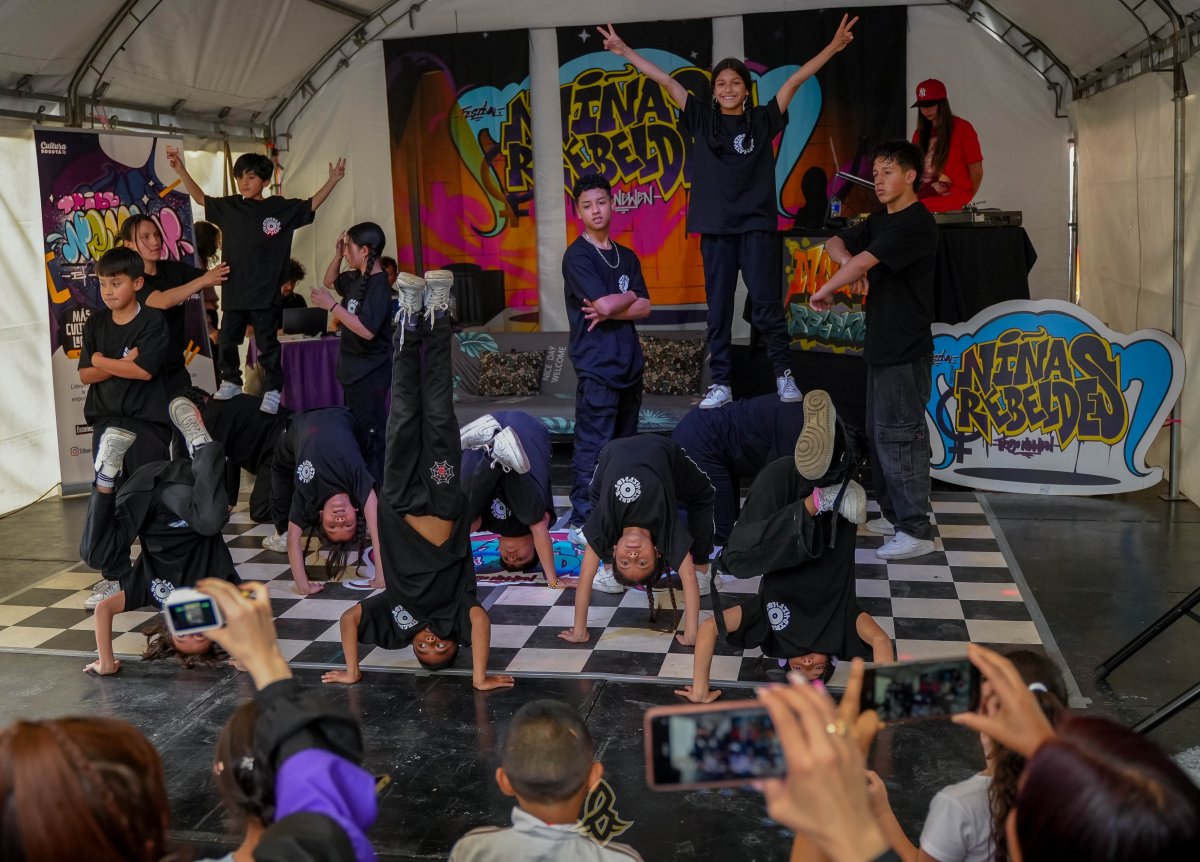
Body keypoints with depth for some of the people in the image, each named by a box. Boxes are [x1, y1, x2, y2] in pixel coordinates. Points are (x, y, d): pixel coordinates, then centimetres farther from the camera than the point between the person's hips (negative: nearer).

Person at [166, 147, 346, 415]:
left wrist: (333, 180, -6)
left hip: (266, 293, -3)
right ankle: (230, 382, 31)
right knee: (227, 341, 14)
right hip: (234, 290, 4)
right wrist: (180, 169, 0)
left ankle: (273, 391, 13)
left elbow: (312, 205, 4)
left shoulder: (281, 208, -1)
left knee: (268, 345, 3)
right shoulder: (229, 207, 5)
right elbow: (200, 197, 10)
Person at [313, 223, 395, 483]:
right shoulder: (357, 278, 7)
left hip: (371, 374, -10)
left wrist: (332, 305, -25)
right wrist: (337, 255, 7)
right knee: (358, 432, 18)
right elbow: (329, 282, 25)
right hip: (354, 371, 10)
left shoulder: (378, 286, -21)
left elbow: (367, 330, -29)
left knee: (372, 434, -4)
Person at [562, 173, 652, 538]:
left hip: (630, 363, 7)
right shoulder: (577, 256, -6)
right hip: (597, 367, -7)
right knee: (592, 448, -8)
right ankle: (581, 522, -3)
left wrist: (609, 311, -10)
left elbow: (644, 308, 5)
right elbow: (604, 303, -18)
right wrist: (628, 296, 1)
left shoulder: (627, 257, 14)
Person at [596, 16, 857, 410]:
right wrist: (625, 50, 8)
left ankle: (784, 374, 10)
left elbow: (795, 79, 3)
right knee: (718, 308, 4)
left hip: (757, 225, -1)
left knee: (766, 304, -3)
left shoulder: (763, 119, 6)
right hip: (716, 227, 1)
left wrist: (833, 46, -2)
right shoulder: (702, 119, 8)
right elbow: (666, 81, 7)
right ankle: (721, 383, 9)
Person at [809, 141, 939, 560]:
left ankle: (916, 531, -3)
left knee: (898, 435, -8)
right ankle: (894, 514, 27)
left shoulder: (916, 223, -16)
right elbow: (836, 243, 15)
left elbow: (864, 260, -22)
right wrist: (849, 264, -8)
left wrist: (825, 291, -9)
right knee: (878, 433, 15)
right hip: (881, 346, 10)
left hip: (906, 351, -10)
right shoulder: (880, 222, 14)